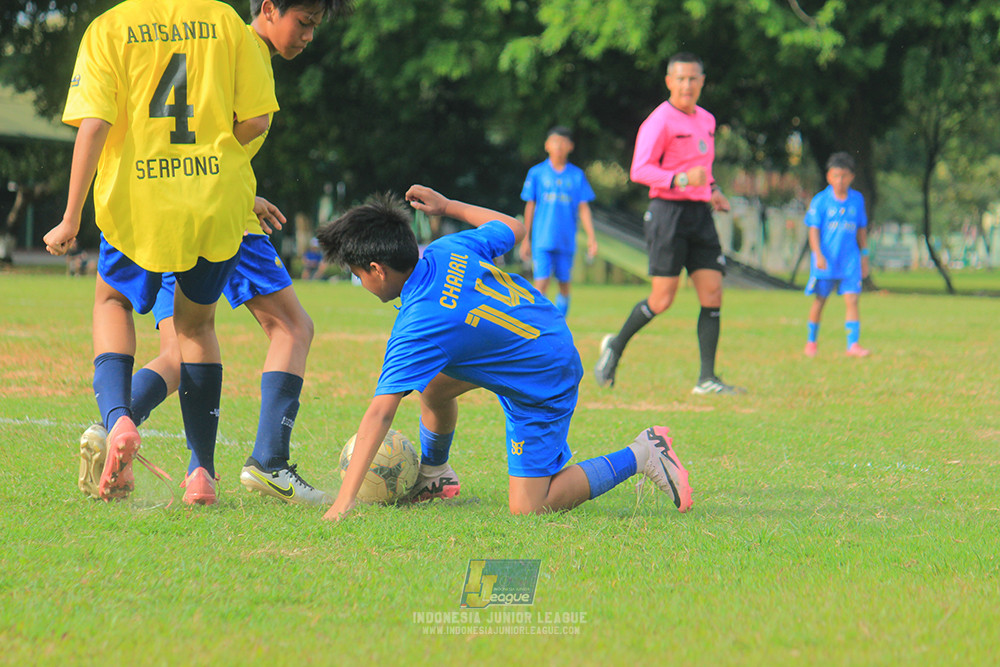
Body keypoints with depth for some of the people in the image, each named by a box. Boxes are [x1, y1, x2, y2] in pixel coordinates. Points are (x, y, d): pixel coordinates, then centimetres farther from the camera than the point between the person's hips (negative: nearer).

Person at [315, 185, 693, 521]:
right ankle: (433, 476, 36)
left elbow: (379, 414, -34)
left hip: (543, 390, -9)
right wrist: (447, 206, 20)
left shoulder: (417, 327, -29)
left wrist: (344, 502, -36)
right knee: (432, 384, 12)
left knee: (527, 509, -6)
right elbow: (513, 228, 11)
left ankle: (639, 457, 1)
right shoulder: (449, 250, -9)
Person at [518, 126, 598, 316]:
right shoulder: (536, 173, 3)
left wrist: (591, 237, -1)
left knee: (564, 284, 7)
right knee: (541, 284, -11)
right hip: (542, 240, -2)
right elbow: (530, 206, 7)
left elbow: (583, 208, 7)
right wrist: (526, 239, 8)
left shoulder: (577, 175, 5)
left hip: (566, 241, 2)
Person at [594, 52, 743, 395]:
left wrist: (713, 191, 16)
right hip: (669, 210, -7)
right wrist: (680, 180, -28)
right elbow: (640, 170, -16)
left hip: (700, 212, 7)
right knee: (662, 300, -8)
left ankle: (707, 379, -1)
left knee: (712, 295, -3)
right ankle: (615, 346, 17)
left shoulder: (706, 120, 17)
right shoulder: (660, 121, -9)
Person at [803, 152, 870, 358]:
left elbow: (861, 229, 14)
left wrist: (864, 256, 15)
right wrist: (818, 255, -18)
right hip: (826, 260, -2)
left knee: (852, 300, -8)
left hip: (849, 259, 2)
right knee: (820, 300, 8)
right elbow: (814, 229, -7)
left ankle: (853, 344, -10)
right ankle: (811, 341, 24)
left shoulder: (857, 200, 5)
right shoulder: (821, 201, -5)